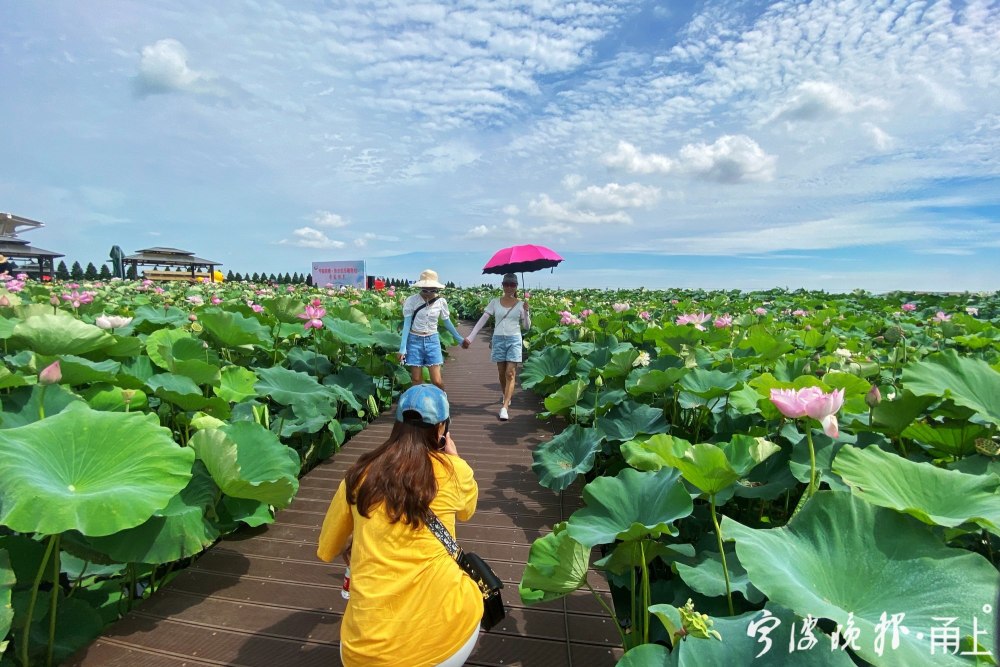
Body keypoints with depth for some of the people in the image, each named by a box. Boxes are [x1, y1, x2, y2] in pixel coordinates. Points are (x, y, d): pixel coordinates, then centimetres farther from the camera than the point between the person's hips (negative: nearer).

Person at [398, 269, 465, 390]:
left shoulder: (441, 302, -3)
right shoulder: (411, 300, -8)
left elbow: (447, 322, 10)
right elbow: (407, 324, -7)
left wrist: (459, 338, 14)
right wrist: (402, 347, -12)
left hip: (432, 340, 1)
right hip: (415, 340, -1)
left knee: (437, 381, -5)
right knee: (416, 380, 3)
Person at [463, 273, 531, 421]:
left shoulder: (520, 304, 2)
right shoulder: (495, 303, 3)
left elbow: (527, 326, 3)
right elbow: (482, 320, -1)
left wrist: (526, 311, -14)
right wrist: (470, 337, -9)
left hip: (514, 340, -1)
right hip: (498, 339, 2)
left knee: (510, 373, -9)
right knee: (501, 373, 10)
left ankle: (504, 408, -12)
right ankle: (506, 396, 36)